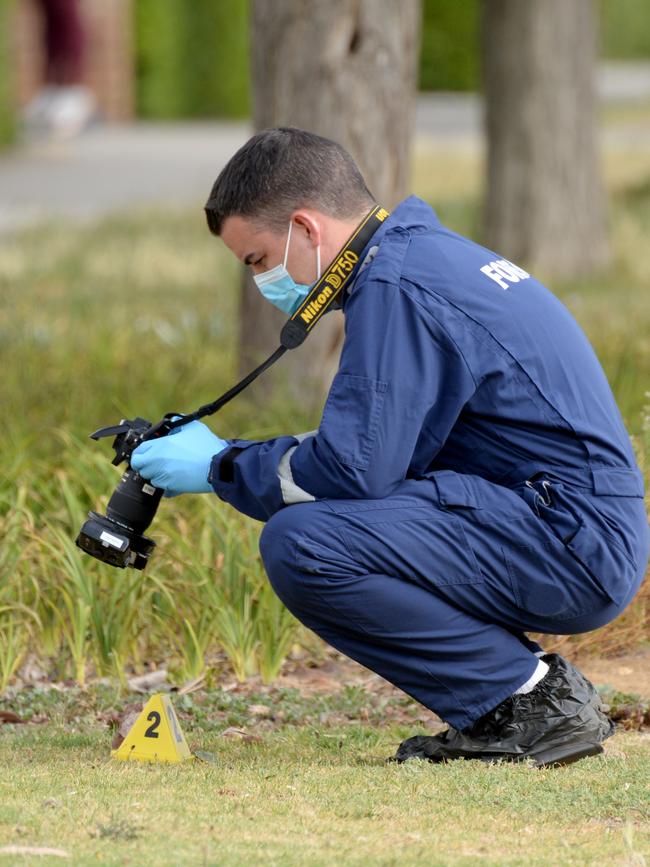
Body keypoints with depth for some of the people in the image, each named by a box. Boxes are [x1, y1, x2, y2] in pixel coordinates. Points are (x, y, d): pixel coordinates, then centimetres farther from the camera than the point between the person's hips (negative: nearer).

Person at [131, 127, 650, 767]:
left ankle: (531, 699, -10)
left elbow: (353, 467, -19)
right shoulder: (429, 253, 18)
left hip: (577, 542, -10)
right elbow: (378, 444, 22)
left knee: (301, 546, -20)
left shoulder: (396, 285, -14)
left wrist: (219, 468, -3)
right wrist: (230, 455, 15)